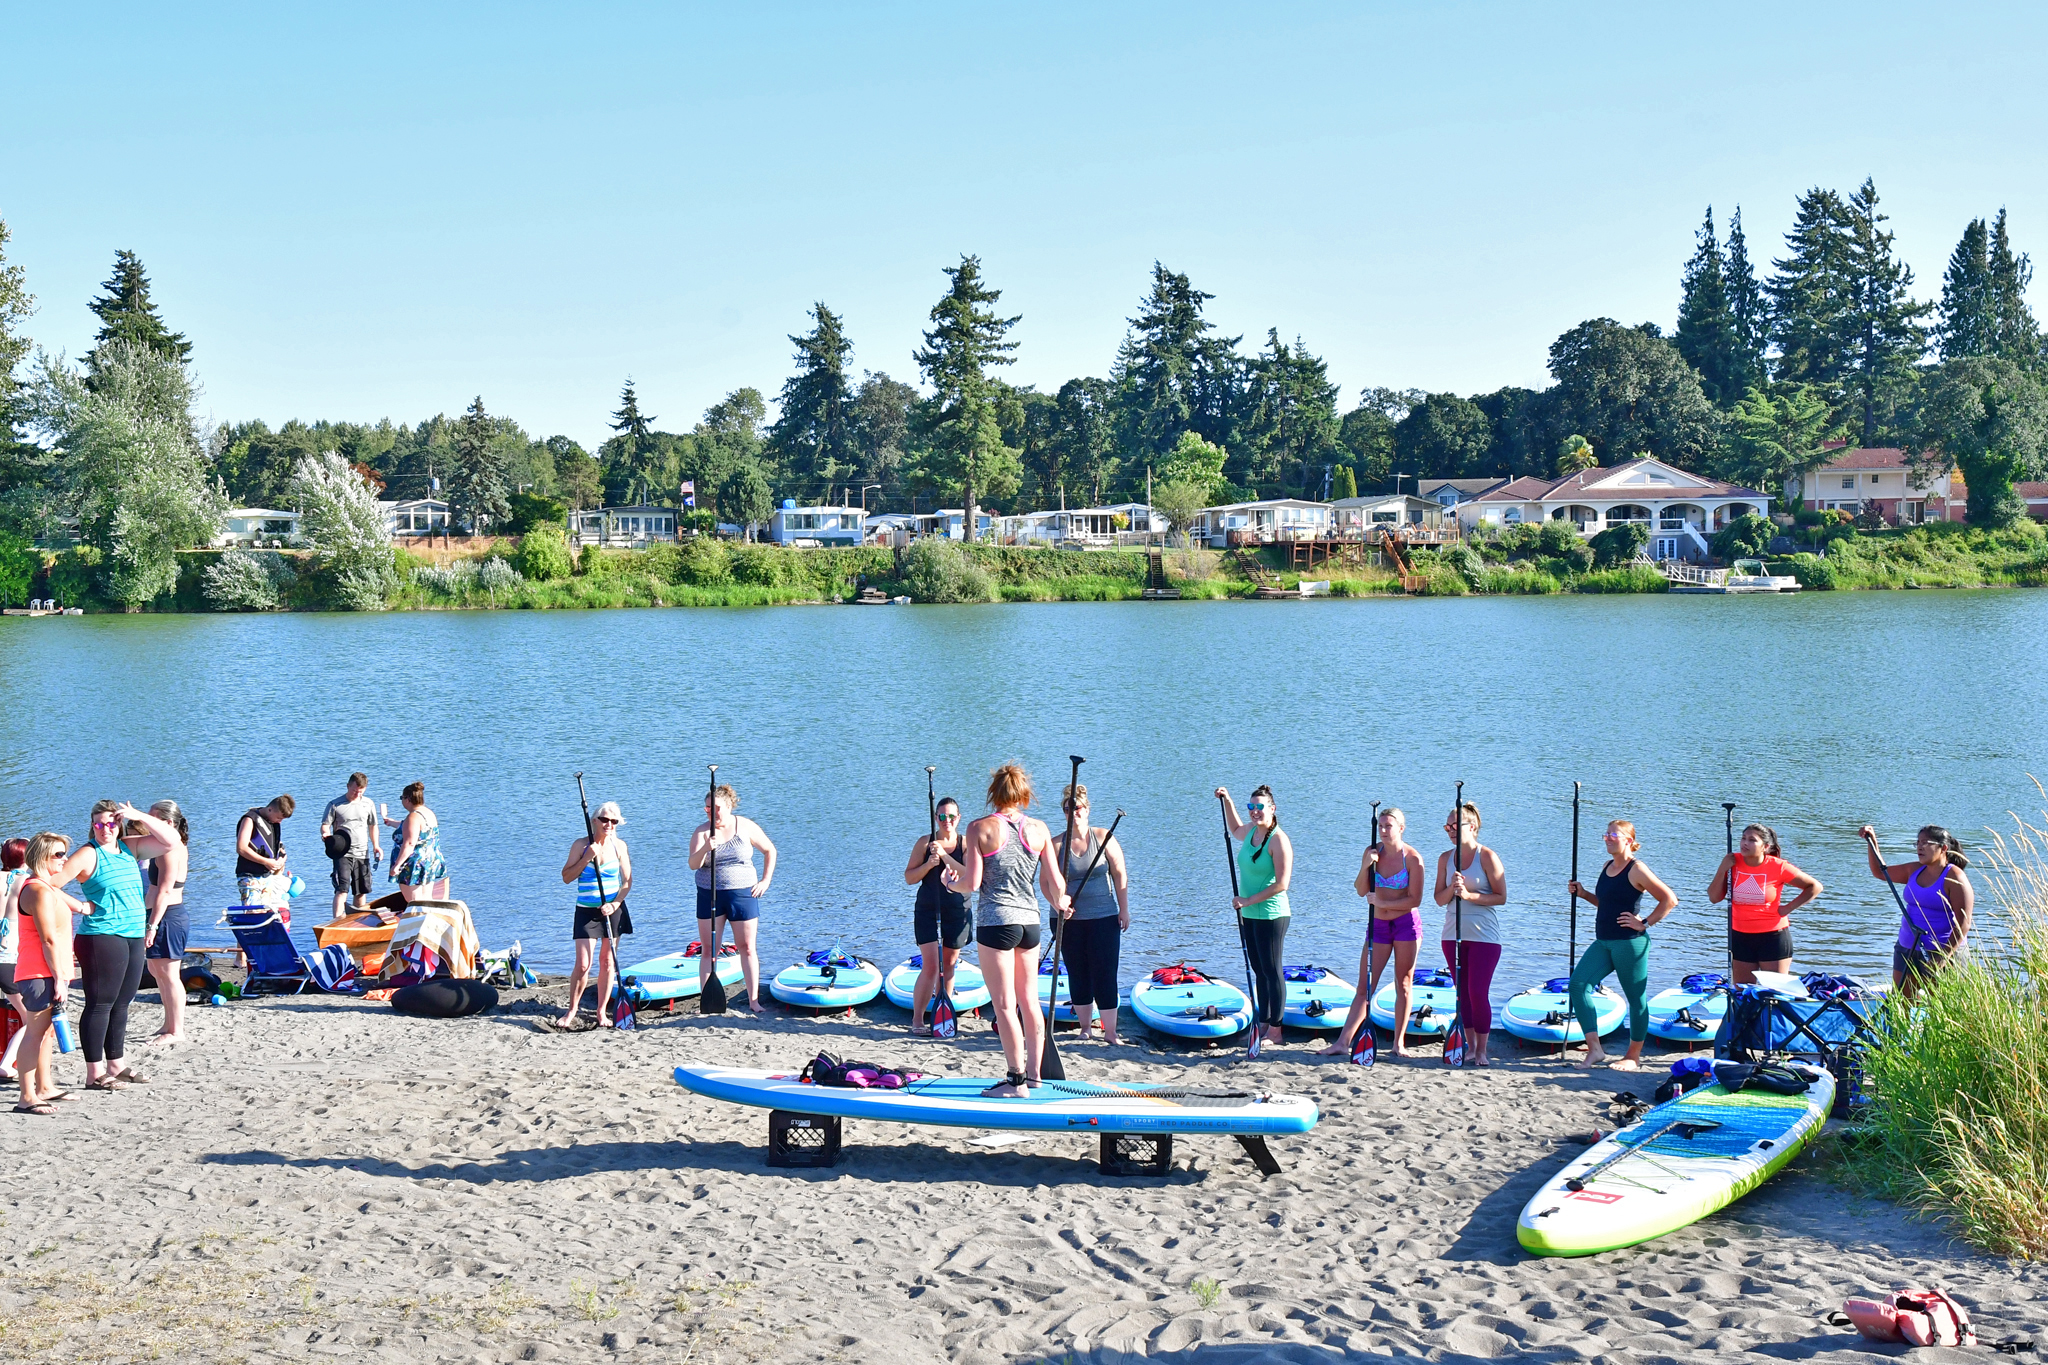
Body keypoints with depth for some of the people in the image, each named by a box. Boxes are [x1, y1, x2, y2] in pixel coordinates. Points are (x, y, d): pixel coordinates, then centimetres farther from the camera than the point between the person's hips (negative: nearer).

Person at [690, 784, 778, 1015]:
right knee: (708, 950, 2)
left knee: (747, 948, 2)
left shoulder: (745, 827, -1)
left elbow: (769, 850, 10)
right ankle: (705, 1002, 6)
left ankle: (754, 1001, 7)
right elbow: (693, 864, -14)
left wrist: (765, 880, 3)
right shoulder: (701, 832, -1)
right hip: (709, 895, 1)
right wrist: (705, 848, -33)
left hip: (742, 894, -1)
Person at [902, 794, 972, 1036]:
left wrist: (944, 855, -23)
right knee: (931, 966, -10)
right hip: (928, 911, -2)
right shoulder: (925, 842, 1)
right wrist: (929, 864, -15)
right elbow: (909, 878, 2)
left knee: (949, 967, 9)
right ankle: (917, 1020, -1)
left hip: (957, 912, 2)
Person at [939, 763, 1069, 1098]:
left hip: (996, 921, -5)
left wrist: (953, 880, 13)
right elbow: (1055, 884, 5)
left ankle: (1017, 1080, 3)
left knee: (1004, 1005, 1)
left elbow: (971, 884, -9)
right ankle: (1034, 1071, 24)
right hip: (1030, 921, 5)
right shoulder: (1039, 829, 4)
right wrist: (1059, 904, 26)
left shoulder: (980, 828, -5)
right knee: (1029, 1000, 16)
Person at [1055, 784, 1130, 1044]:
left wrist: (1124, 910, -2)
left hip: (1104, 918, -2)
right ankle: (1085, 1028, 19)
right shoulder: (1057, 844, 2)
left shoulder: (1103, 838, 0)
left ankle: (1110, 1033, -1)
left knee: (1104, 975, -4)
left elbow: (1120, 874, 1)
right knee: (1078, 975, 7)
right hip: (1070, 919, 2)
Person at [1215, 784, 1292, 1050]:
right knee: (1259, 970, 15)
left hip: (1270, 915, -9)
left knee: (1271, 970, -3)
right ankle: (1262, 1022, 24)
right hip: (1250, 915, 9)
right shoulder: (1251, 830, 7)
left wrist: (1248, 900, -18)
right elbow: (1235, 831, 34)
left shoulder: (1278, 840, -18)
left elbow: (1282, 883, -22)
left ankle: (1275, 1030, 4)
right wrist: (1227, 801, 26)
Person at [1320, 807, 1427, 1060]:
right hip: (1377, 925, 3)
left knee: (1404, 985, 3)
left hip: (1406, 924, -3)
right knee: (1364, 987, 0)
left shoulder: (1412, 858, -9)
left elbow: (1414, 899, -13)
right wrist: (1365, 868, -15)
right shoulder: (1372, 852, 3)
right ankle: (1342, 1042, -5)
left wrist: (1381, 902, -17)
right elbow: (1361, 890, 1)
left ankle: (1399, 1044, 13)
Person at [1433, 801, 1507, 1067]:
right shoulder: (1445, 858, 7)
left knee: (1478, 992, -8)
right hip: (1453, 935, 5)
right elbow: (1440, 899, 7)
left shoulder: (1487, 857, -7)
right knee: (1463, 993, 7)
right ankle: (1470, 1046, 17)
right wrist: (1452, 888, -13)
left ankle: (1482, 1050, 3)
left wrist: (1469, 895, -19)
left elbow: (1501, 897, -9)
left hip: (1484, 936, -5)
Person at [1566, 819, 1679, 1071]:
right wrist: (1583, 894, 14)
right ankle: (1594, 1049, -6)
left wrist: (1645, 923, -13)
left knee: (1636, 997, 3)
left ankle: (1633, 1057, 14)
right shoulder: (1607, 867, 14)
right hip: (1603, 942, 8)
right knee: (1578, 983, -7)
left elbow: (1669, 900, -13)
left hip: (1629, 942, -8)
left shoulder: (1636, 869, -11)